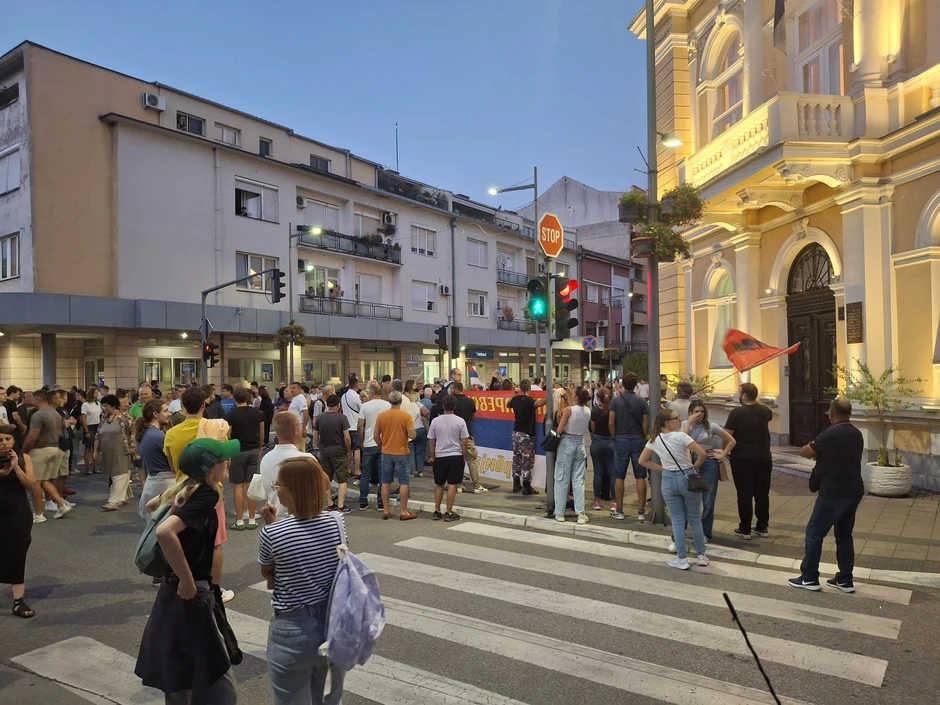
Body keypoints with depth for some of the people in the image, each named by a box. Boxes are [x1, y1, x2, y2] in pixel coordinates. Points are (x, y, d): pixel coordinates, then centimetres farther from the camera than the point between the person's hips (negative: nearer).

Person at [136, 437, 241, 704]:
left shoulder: (184, 488, 2)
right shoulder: (205, 495, -22)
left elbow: (150, 506, 21)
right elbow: (165, 532, -38)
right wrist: (187, 581, -27)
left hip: (172, 590, 9)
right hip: (193, 595, -9)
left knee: (179, 680, 24)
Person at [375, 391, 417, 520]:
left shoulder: (381, 416, -1)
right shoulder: (406, 416, -12)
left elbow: (376, 436, 3)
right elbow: (412, 435, -15)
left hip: (386, 453, 3)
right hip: (402, 453, -3)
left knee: (386, 482, 11)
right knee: (404, 482, 4)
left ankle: (386, 511, 16)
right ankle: (404, 512, 7)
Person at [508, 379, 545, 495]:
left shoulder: (515, 399, 5)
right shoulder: (528, 400, -17)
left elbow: (508, 405, 28)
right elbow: (538, 404, -40)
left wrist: (514, 394, 38)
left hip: (516, 432, 7)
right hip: (527, 433, -7)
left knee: (516, 458, 13)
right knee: (527, 460, -3)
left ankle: (516, 484, 18)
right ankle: (526, 486, -2)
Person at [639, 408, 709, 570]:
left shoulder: (654, 440, 0)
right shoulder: (680, 436, -15)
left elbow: (642, 461, 7)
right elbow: (702, 453, -19)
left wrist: (662, 468, 7)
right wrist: (694, 467, -1)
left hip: (668, 480, 3)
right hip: (687, 478, -3)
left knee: (677, 520, 10)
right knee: (695, 519, 13)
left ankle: (682, 559, 12)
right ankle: (701, 556, 24)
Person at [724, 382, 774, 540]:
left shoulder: (736, 412, -13)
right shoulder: (764, 411, 2)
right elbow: (770, 414, 29)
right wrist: (757, 403, 28)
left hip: (743, 459, -5)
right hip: (764, 457, 5)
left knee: (744, 494, 2)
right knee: (762, 493, 12)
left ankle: (745, 530, 8)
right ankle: (763, 527, 21)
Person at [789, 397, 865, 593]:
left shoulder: (831, 434, -18)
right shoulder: (856, 434, 8)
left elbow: (804, 452, -9)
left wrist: (815, 447, 9)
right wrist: (822, 452, 10)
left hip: (834, 492, -8)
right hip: (853, 491, 8)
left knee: (814, 532, 2)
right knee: (844, 534, 16)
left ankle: (809, 578, 6)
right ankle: (845, 580, 21)